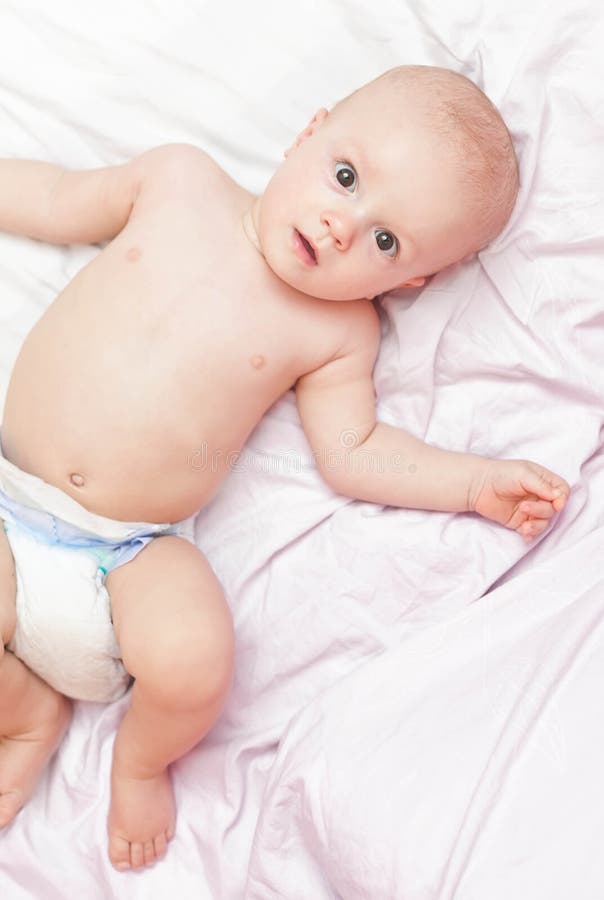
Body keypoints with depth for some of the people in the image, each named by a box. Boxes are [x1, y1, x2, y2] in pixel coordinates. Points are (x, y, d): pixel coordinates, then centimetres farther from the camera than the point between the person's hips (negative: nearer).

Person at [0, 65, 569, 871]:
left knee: (193, 661, -27)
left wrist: (477, 483, -6)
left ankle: (141, 759, 11)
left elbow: (353, 453, 2)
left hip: (132, 555, -2)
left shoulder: (338, 332, -3)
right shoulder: (181, 180, 1)